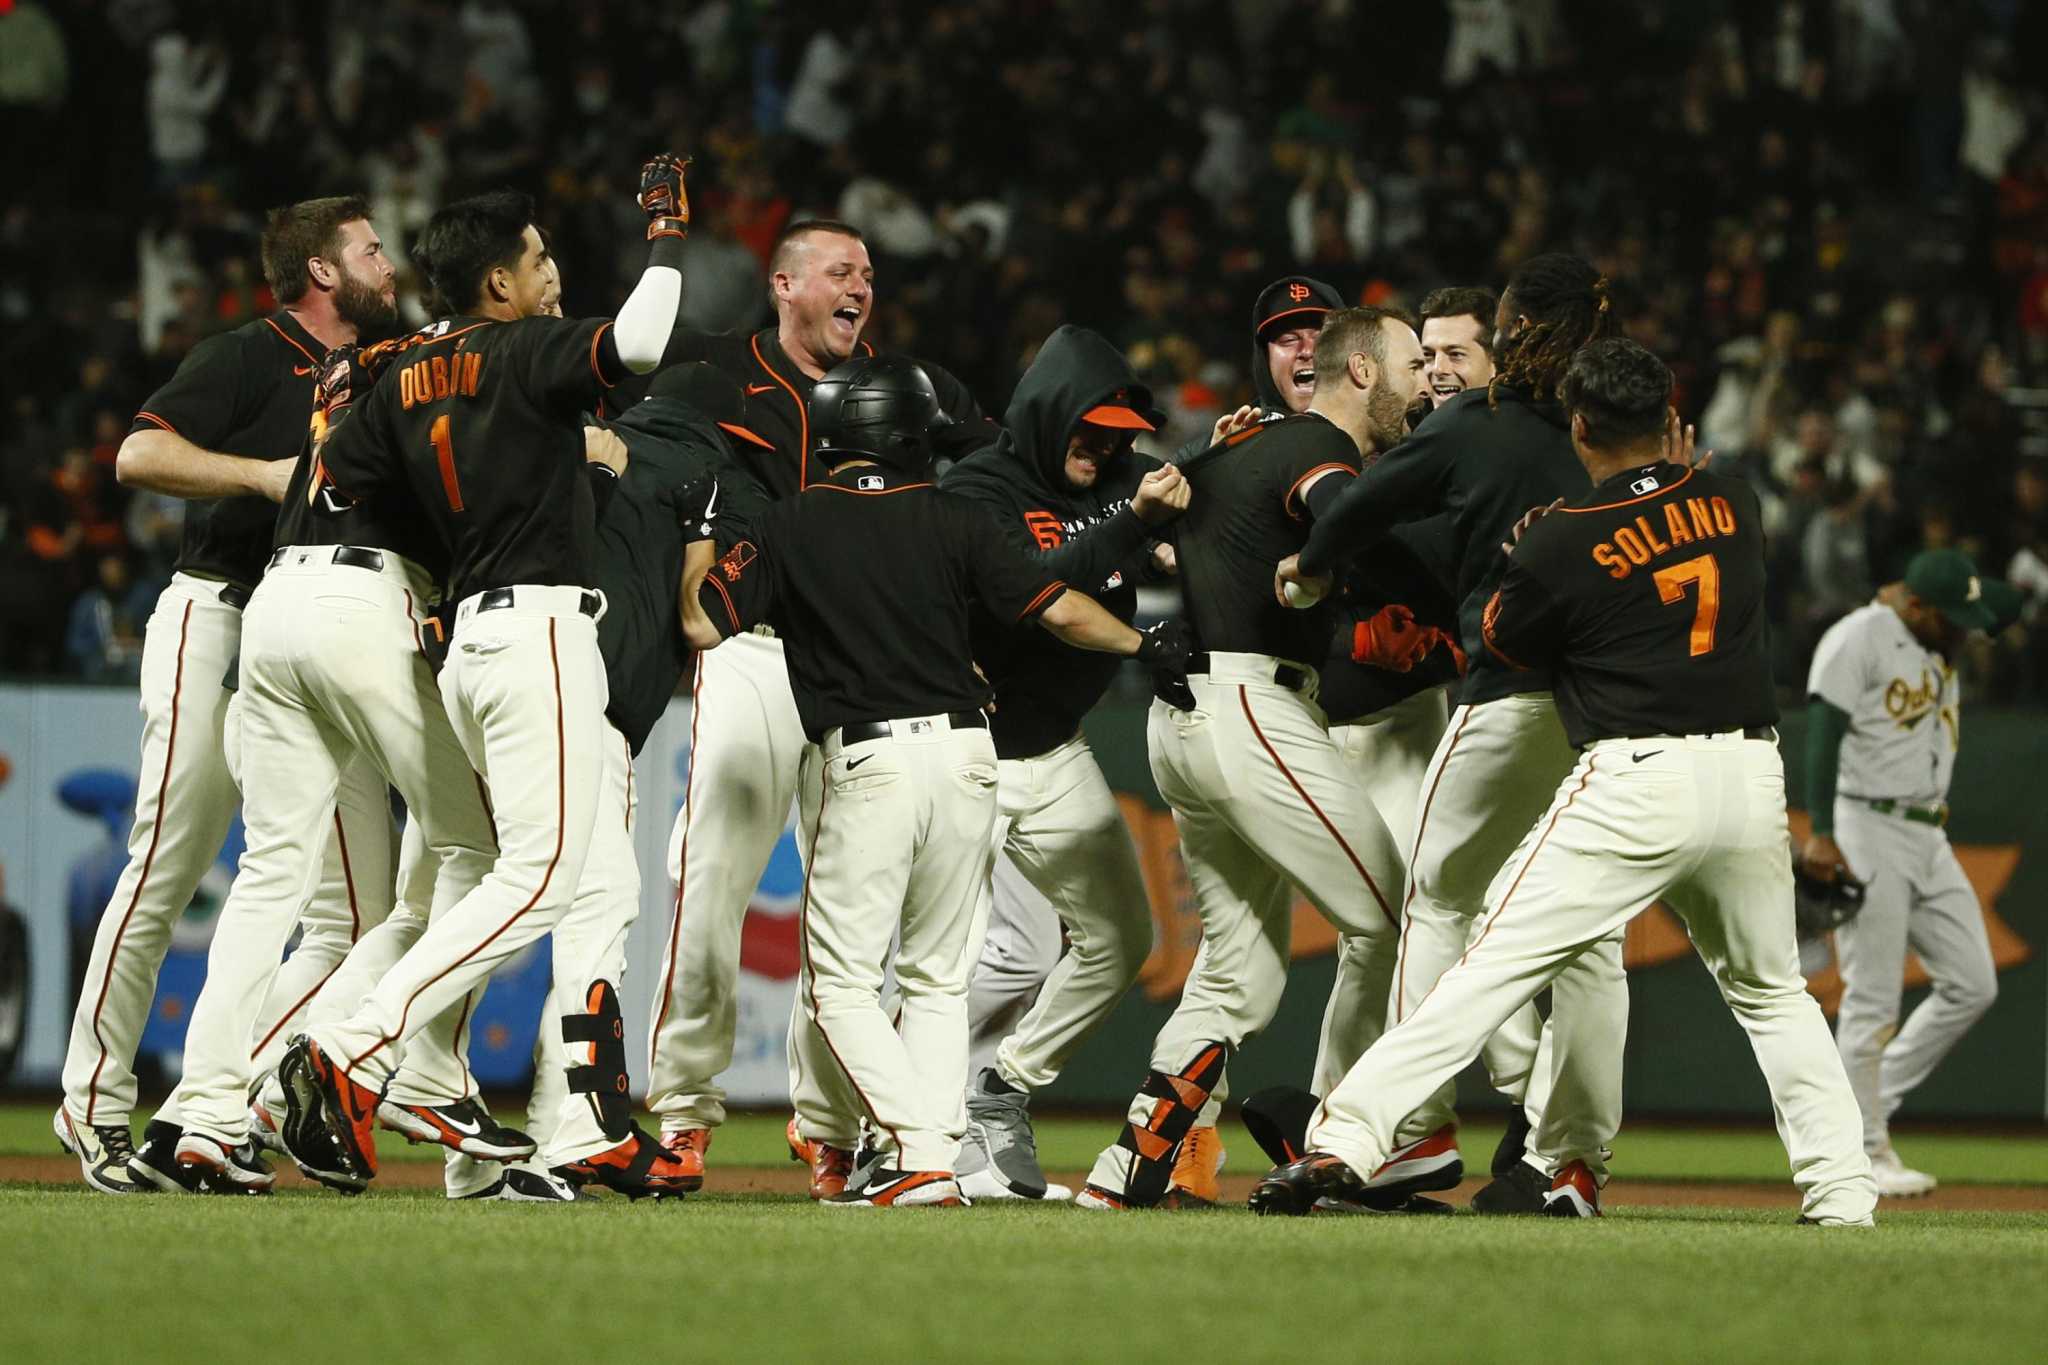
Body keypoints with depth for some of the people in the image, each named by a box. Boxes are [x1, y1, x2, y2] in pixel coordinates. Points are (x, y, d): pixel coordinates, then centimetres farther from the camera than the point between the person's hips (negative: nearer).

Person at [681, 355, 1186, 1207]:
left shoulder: (792, 527, 0)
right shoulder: (953, 523, 5)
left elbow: (702, 625, -1)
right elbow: (1059, 609, 1)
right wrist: (1145, 645, 19)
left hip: (863, 763, -3)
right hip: (962, 753, 3)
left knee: (840, 982, 2)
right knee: (938, 978, 15)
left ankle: (920, 1151, -14)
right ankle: (932, 1150, 5)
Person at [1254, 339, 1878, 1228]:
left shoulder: (1563, 543, -5)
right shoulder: (1734, 505, 8)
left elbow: (1501, 641, 11)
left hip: (1635, 785, -4)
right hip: (1751, 779, 4)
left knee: (1495, 963, -6)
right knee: (1771, 992, 20)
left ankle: (1344, 1141, -12)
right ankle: (1841, 1194, 12)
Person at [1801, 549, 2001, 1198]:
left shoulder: (1939, 651, 16)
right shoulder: (1858, 639, -10)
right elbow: (1822, 735, -15)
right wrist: (1822, 834, -21)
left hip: (1928, 840, 8)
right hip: (1866, 835, -8)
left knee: (1972, 984, 4)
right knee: (1872, 998, -7)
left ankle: (1872, 1102, 14)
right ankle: (1866, 1152, -1)